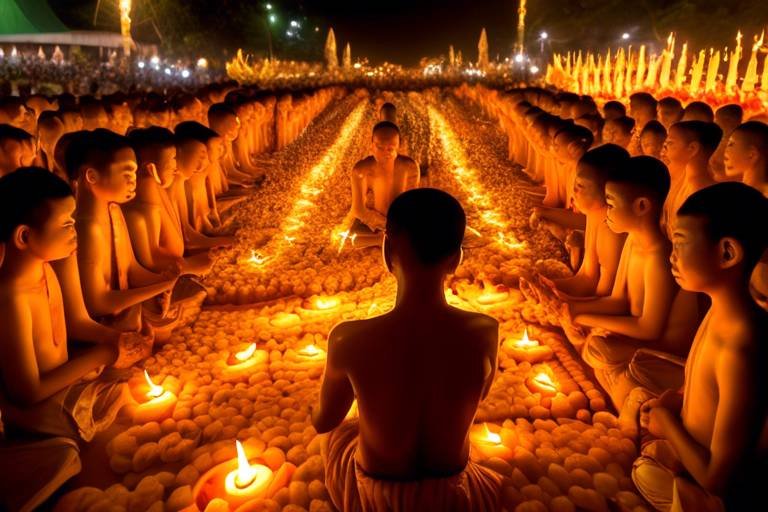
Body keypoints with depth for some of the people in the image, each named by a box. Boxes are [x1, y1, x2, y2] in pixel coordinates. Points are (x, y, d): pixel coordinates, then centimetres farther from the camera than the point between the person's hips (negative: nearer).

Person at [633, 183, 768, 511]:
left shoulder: (742, 348, -34)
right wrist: (677, 399, -3)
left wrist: (667, 421, -14)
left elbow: (719, 479, -28)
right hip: (688, 464, 7)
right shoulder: (720, 311, -6)